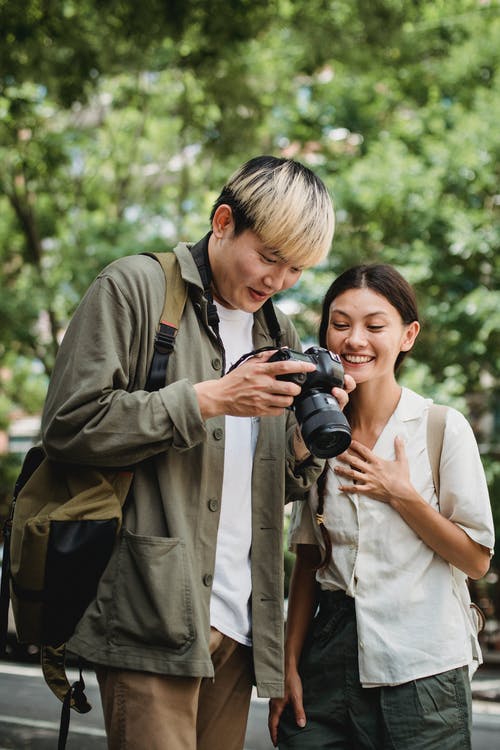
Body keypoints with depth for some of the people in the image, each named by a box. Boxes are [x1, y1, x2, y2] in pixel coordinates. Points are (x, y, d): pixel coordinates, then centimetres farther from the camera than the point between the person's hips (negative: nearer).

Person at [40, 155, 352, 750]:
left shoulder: (280, 334, 19)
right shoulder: (135, 288, -1)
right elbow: (70, 425, -12)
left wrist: (306, 441, 0)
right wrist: (211, 398, -13)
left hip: (238, 624, 6)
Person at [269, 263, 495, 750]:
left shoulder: (444, 428, -6)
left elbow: (477, 560, -3)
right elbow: (307, 560, 10)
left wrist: (402, 495, -13)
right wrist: (290, 665, 6)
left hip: (421, 668, -3)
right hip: (330, 661, 3)